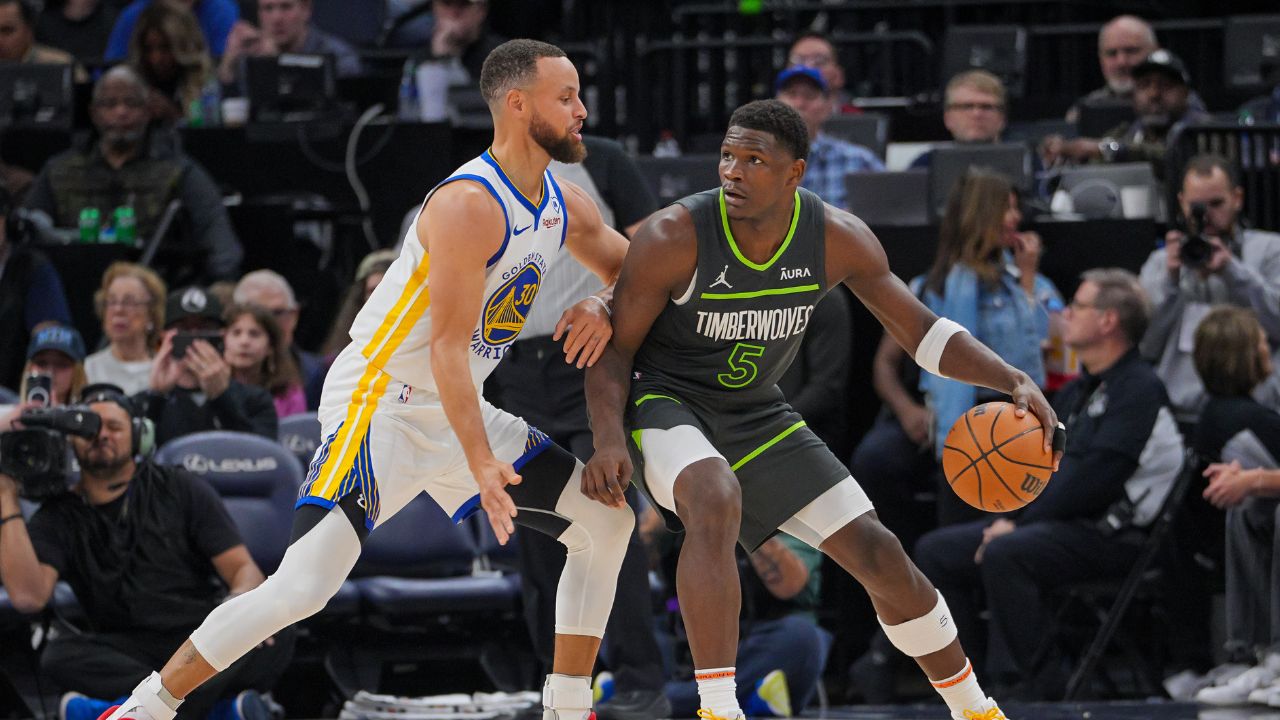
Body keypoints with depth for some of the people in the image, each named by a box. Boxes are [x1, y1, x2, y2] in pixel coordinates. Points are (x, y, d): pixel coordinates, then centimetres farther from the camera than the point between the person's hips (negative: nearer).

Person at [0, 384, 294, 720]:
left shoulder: (180, 489, 9)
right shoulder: (59, 518, 8)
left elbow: (243, 569, 3)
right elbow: (29, 595, -11)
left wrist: (242, 599, -23)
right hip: (127, 654, 0)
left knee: (275, 637, -31)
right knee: (60, 654, -33)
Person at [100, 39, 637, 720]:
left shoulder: (566, 206, 4)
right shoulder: (468, 205, -22)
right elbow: (447, 350, -24)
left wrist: (602, 307, -2)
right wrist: (482, 466, -30)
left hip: (463, 410, 9)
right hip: (382, 403, -9)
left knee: (607, 521, 6)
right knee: (302, 587, -20)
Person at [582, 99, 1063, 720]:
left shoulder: (837, 239, -13)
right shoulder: (674, 238, -24)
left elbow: (921, 331, -3)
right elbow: (615, 347, -13)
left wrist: (1015, 382, -17)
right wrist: (609, 441, -30)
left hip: (756, 414, 5)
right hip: (667, 404, -5)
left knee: (878, 554, 3)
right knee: (716, 500, -38)